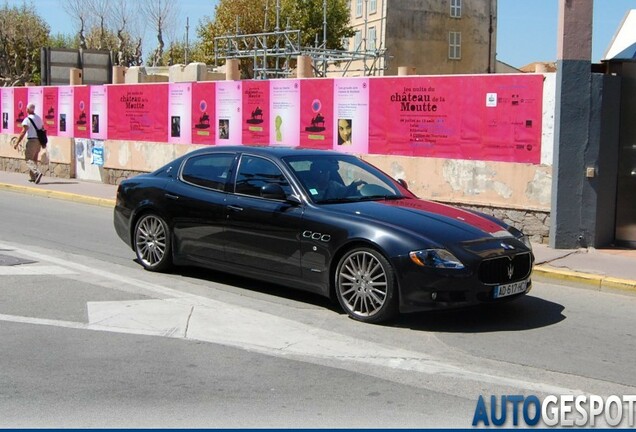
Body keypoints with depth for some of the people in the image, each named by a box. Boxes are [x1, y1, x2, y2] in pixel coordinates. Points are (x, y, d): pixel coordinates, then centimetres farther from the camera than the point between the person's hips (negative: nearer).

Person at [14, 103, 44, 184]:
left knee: (29, 159, -8)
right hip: (39, 141, 7)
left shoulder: (27, 120, -11)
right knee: (34, 159, 17)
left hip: (32, 140, -7)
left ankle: (37, 173, -30)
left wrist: (17, 143, -14)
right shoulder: (39, 118, 13)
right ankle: (32, 177, 19)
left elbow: (23, 132, -16)